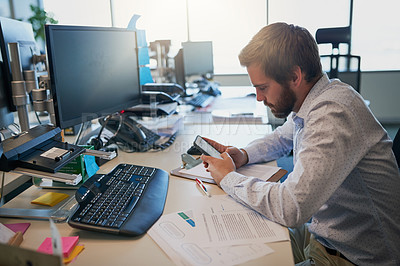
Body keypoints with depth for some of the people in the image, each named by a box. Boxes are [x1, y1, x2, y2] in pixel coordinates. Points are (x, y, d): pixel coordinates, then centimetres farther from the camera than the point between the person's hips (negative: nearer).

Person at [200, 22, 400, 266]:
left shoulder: (333, 114, -31)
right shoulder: (307, 101, -1)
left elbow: (291, 208, -37)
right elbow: (282, 138, 19)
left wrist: (229, 177, -20)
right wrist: (244, 155, 0)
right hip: (319, 233, 8)